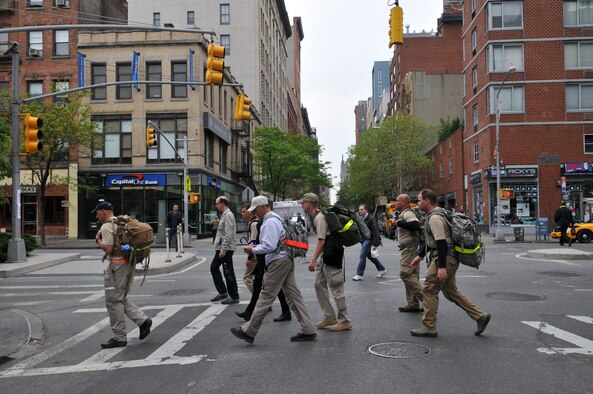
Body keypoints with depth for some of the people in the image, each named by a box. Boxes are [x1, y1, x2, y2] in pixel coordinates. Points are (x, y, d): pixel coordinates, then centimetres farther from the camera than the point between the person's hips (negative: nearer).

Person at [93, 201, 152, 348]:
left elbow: (108, 249, -19)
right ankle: (143, 320, 9)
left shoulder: (106, 226, -12)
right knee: (121, 298, 19)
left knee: (113, 301, 0)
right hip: (129, 263, 9)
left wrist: (98, 240, -3)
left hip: (117, 265, -9)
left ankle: (119, 338, 5)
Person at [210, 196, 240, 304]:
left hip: (226, 248, -11)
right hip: (221, 248, 11)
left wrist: (224, 249, -24)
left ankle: (234, 297, 5)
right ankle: (222, 292, 21)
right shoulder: (224, 215, 16)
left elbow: (229, 234, -22)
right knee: (214, 267, 16)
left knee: (228, 272, -4)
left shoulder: (228, 215, -15)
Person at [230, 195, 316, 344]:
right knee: (293, 295, 9)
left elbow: (269, 246, -23)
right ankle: (308, 330, 10)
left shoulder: (270, 223, -15)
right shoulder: (276, 219, 19)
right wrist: (256, 247, 14)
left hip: (277, 263, -10)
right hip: (286, 260, 10)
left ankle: (248, 332, 6)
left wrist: (253, 250, -9)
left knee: (265, 298, -3)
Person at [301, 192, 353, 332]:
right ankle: (329, 317, 21)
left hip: (330, 256, -10)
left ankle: (344, 321, 5)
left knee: (336, 288, -4)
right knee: (319, 284, 13)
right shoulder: (316, 217, 14)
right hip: (323, 256, 10)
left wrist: (313, 260, -24)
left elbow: (321, 241, -22)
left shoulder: (319, 217, -17)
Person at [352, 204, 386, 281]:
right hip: (362, 239, 8)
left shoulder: (371, 219, -12)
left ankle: (359, 275, -9)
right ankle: (382, 269, 31)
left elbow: (375, 231, -15)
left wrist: (375, 244, -18)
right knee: (369, 256, 16)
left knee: (362, 256, -13)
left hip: (369, 239, -8)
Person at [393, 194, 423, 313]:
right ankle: (413, 304, 15)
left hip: (409, 248, -11)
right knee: (411, 275, 11)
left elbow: (416, 225, -30)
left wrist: (399, 223, -22)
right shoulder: (404, 214, 18)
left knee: (405, 273, -13)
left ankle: (424, 298, -10)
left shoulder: (407, 213, -13)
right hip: (408, 248, 11)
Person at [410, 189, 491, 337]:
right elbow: (431, 240, 27)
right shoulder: (433, 216, 17)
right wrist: (420, 255, 27)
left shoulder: (434, 218, -17)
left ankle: (428, 327, 5)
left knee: (429, 290, -3)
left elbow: (441, 242, -24)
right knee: (450, 292, 15)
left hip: (444, 259, -11)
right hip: (449, 259, 11)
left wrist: (441, 267, -26)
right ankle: (480, 316, 15)